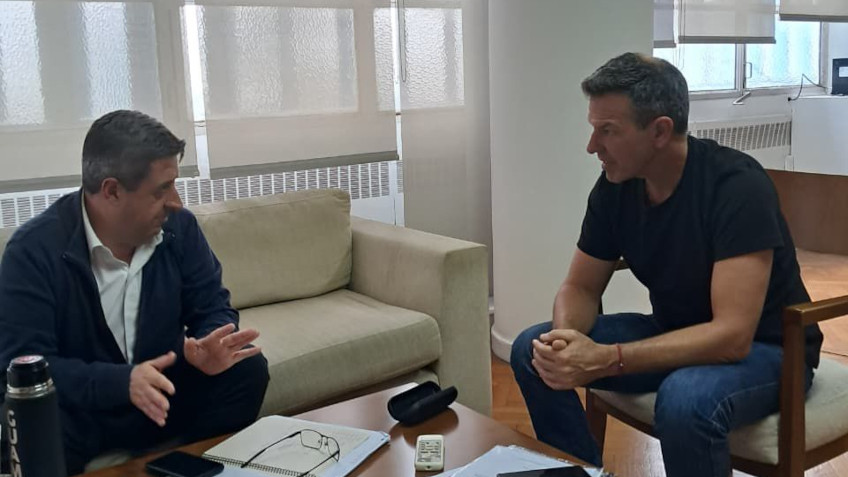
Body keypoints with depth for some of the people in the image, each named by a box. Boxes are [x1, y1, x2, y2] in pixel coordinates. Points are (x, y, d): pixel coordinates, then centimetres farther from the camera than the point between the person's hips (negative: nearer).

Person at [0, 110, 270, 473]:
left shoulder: (178, 226, -7)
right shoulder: (34, 250, -20)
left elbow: (213, 307, -1)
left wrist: (209, 347, -27)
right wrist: (121, 382, -40)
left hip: (162, 394, 4)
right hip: (82, 408, -4)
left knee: (247, 369, -17)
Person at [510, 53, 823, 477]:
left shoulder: (736, 185, -27)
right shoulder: (614, 186, -8)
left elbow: (732, 336, -32)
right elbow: (580, 287, 1)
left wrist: (605, 361, -37)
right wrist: (566, 338, -23)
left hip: (766, 348, -6)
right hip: (674, 336, 6)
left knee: (684, 400, -38)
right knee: (532, 351, -8)